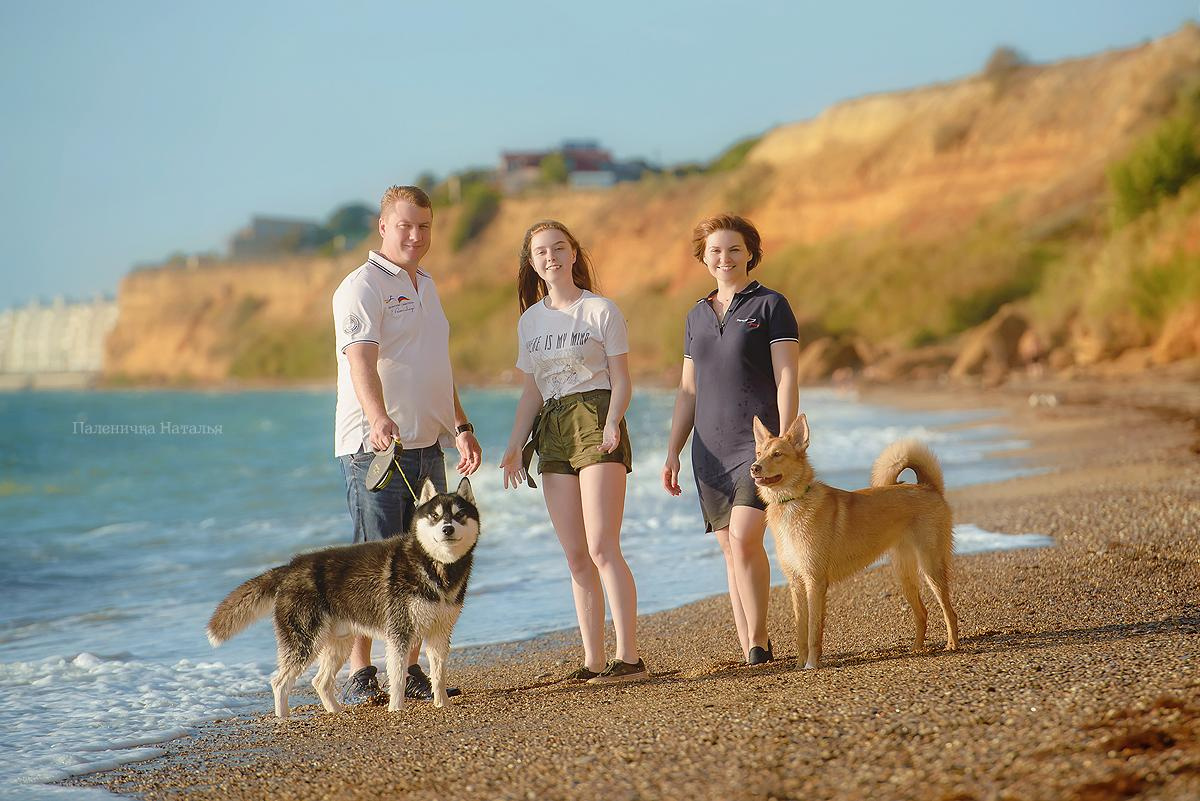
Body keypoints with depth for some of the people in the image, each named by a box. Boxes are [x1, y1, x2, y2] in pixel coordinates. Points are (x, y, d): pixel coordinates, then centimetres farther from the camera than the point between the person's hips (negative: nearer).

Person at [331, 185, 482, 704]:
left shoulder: (426, 287, 19)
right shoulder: (362, 287, -8)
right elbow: (361, 361, -23)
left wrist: (460, 426, 21)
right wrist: (378, 419, -39)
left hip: (427, 447, 8)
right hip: (374, 447, -8)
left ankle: (410, 670, 14)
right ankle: (359, 676, -3)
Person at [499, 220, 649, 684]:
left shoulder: (601, 310, 0)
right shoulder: (530, 321, 15)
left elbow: (621, 381, -1)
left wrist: (612, 423, -19)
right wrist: (515, 446, 9)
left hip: (595, 422, -5)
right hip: (553, 435, 5)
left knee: (602, 548, -14)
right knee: (576, 557, 2)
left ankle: (628, 657, -13)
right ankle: (593, 661, 4)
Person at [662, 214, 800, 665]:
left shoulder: (771, 305, 0)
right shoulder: (697, 316, 15)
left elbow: (787, 379, -7)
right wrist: (672, 453, 12)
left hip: (759, 441, -5)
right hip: (711, 449, 5)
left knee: (744, 539, -19)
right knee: (730, 549, 3)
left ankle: (759, 642, -8)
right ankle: (749, 658, 5)